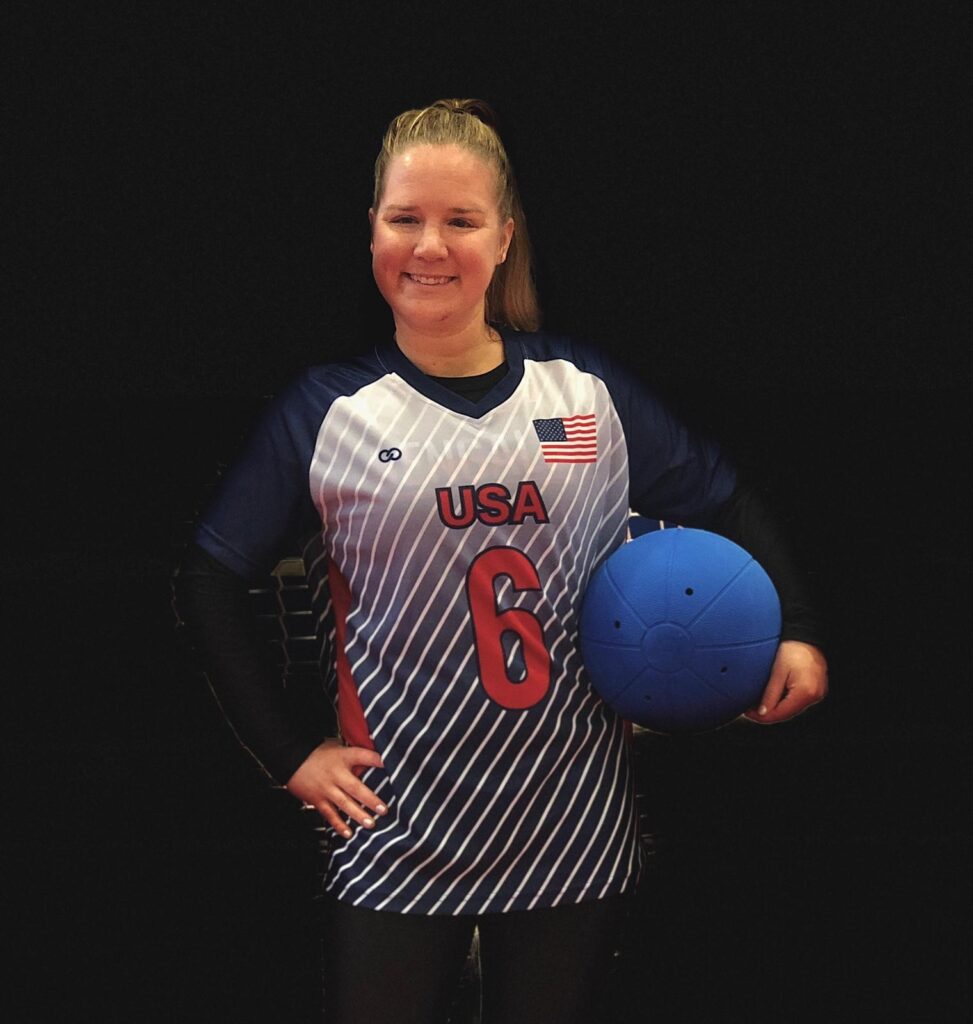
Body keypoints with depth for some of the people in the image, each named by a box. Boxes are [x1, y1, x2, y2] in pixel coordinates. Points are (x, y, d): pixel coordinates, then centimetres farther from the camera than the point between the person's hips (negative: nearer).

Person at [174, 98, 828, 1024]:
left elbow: (724, 504, 12)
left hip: (576, 833, 2)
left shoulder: (588, 388, 2)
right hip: (399, 836, -1)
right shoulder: (326, 410, -3)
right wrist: (289, 751, -3)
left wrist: (793, 630, -2)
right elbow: (209, 582, 1)